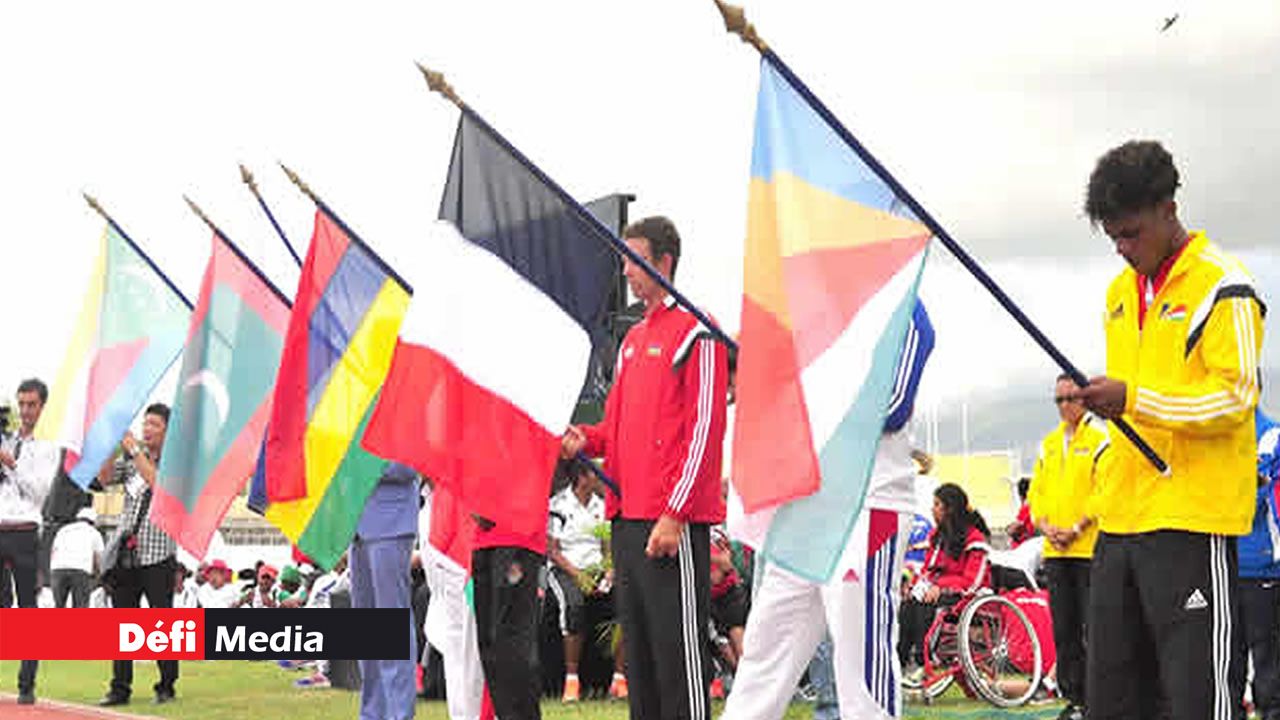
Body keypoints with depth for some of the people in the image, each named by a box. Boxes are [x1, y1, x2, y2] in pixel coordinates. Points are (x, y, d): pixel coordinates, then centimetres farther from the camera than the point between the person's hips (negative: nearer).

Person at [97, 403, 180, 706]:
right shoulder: (131, 458, 14)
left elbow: (159, 483, -17)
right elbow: (104, 478, 4)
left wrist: (135, 450, -13)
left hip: (158, 554, -4)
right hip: (125, 553, 4)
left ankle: (166, 686, 6)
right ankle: (120, 687, 8)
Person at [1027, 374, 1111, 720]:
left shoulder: (1102, 438, -3)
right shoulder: (1049, 443, 17)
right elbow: (1036, 490, 17)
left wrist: (1076, 528, -13)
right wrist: (1044, 525, 0)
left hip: (1090, 548, -6)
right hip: (1055, 550, 6)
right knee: (1064, 629, 7)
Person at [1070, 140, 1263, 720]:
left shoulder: (1222, 286, -7)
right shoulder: (1120, 292, 18)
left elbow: (1235, 397, -14)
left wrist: (1133, 398, -21)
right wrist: (1097, 397, 8)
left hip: (1192, 517, -8)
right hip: (1122, 516, 8)